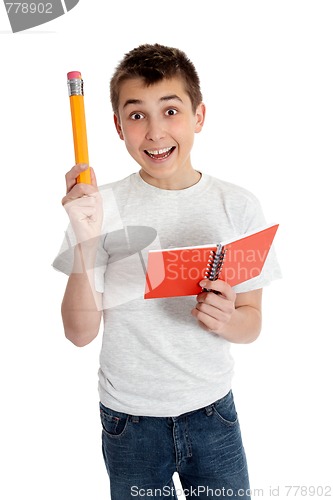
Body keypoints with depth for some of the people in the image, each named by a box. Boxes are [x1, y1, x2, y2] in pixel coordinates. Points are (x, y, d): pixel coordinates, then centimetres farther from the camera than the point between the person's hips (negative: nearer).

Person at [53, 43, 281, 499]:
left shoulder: (238, 206, -6)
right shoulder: (102, 206, -9)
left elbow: (251, 322, 1)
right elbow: (80, 333, -11)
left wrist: (226, 320, -21)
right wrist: (86, 240, -24)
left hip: (212, 410, 2)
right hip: (130, 419, -1)